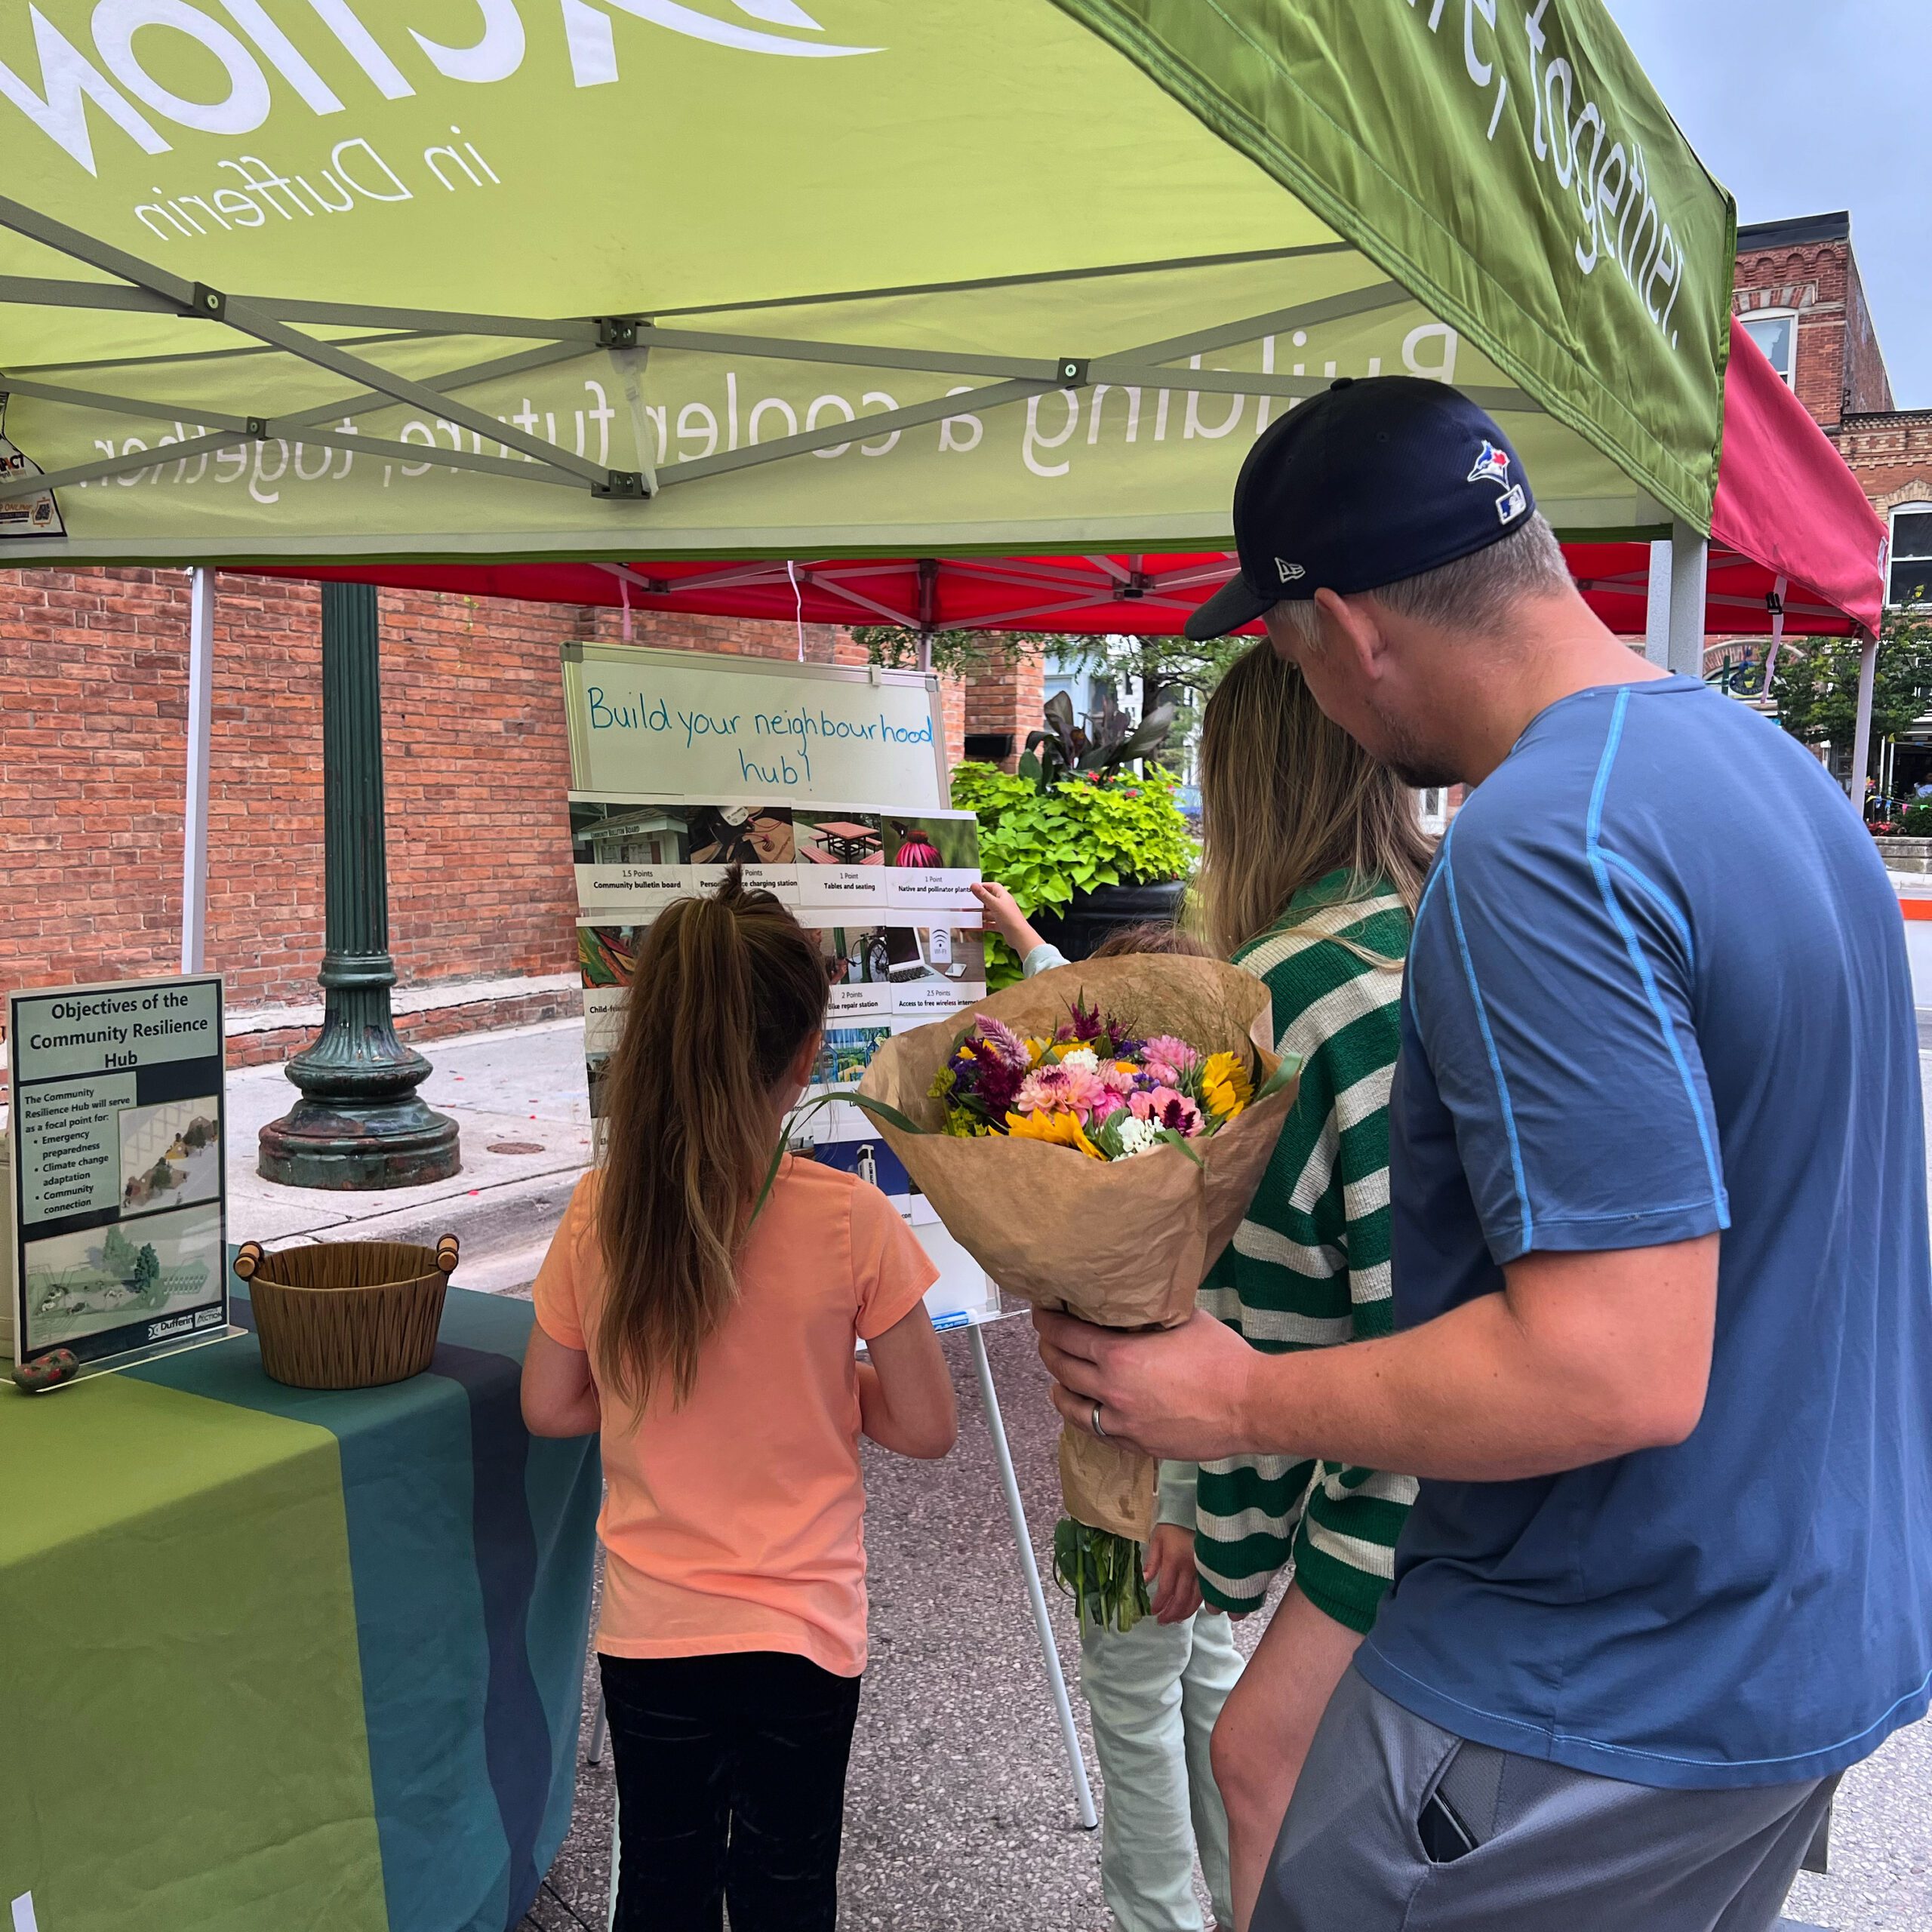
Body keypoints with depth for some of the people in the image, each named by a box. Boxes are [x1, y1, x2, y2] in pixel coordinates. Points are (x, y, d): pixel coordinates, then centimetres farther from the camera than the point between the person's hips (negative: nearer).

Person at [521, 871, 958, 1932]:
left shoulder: (598, 1214, -12)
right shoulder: (849, 1219, -20)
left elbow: (550, 1406, 1)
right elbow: (925, 1427, -11)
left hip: (647, 1630, 2)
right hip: (799, 1632, -2)